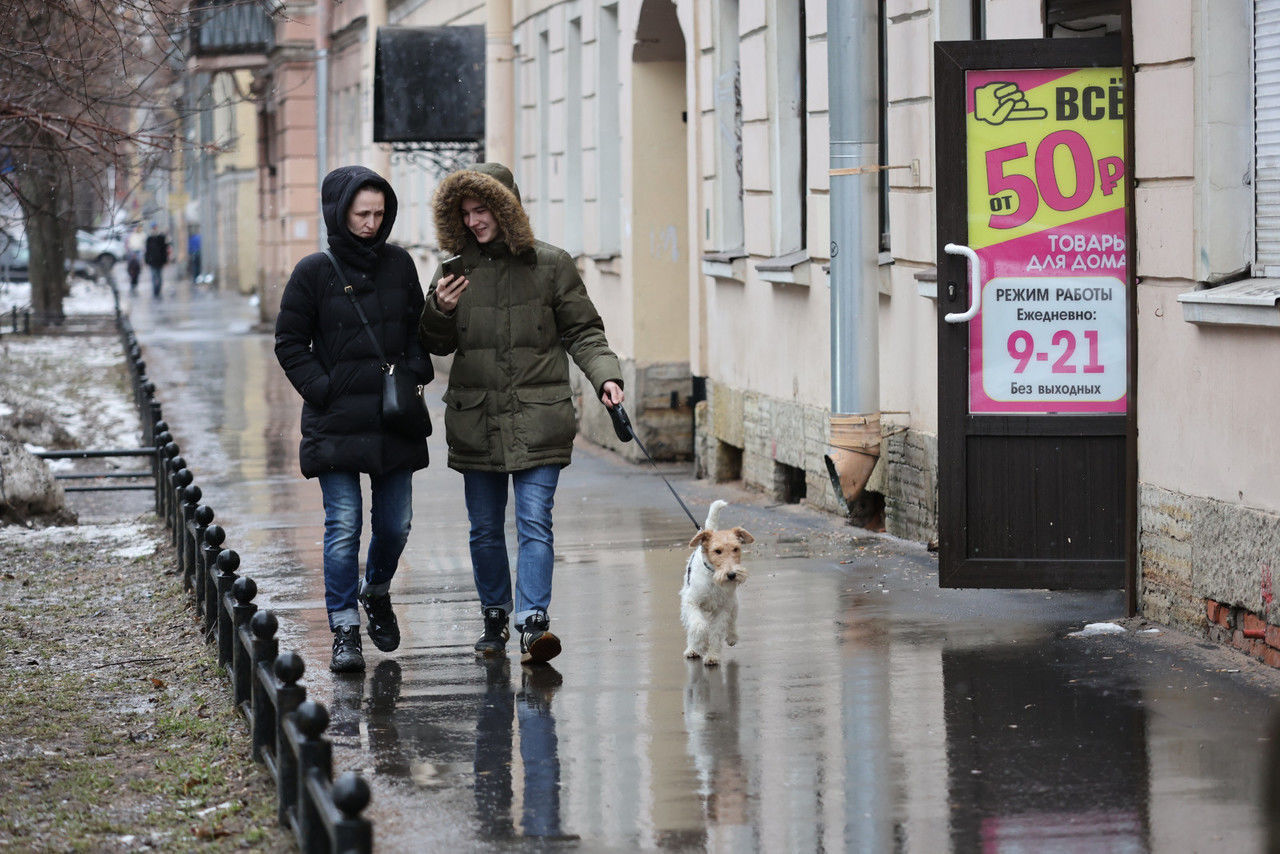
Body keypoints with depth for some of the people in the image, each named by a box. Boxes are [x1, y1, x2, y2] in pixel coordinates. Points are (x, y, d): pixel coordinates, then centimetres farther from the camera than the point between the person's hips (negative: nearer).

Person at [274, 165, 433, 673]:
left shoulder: (398, 264, 6)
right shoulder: (314, 272, -4)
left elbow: (419, 327, 18)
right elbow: (290, 343, 0)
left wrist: (416, 372, 1)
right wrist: (323, 389, -9)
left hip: (393, 418, 4)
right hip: (335, 420, -3)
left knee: (395, 522, 9)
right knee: (343, 526, -6)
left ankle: (377, 591, 38)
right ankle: (345, 631, 0)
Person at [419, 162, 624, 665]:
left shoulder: (551, 265, 1)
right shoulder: (457, 269, 7)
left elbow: (582, 331, 5)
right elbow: (437, 345, 12)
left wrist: (605, 377, -11)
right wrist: (440, 311, -9)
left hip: (537, 419, -3)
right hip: (475, 419, 3)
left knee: (535, 523, -12)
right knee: (485, 529, 10)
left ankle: (533, 623, -18)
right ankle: (495, 617, 26)